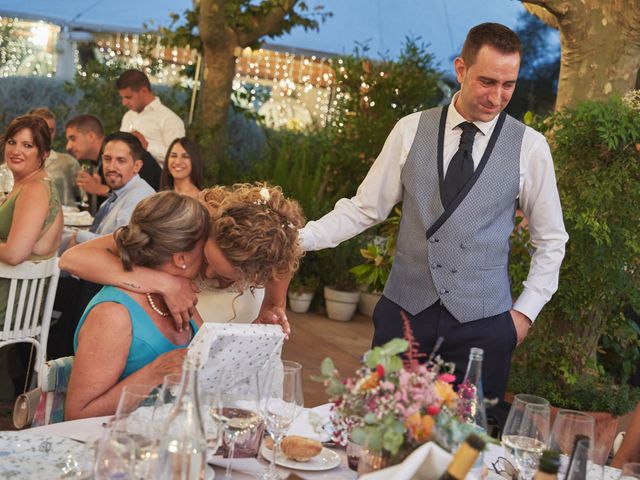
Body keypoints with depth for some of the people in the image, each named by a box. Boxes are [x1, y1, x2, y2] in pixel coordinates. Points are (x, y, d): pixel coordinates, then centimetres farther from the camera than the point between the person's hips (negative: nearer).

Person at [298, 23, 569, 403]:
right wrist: (298, 237, -7)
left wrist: (526, 311, 1)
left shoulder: (530, 146, -2)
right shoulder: (411, 131, 0)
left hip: (481, 320, -1)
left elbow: (551, 240, 7)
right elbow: (364, 209, 3)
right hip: (404, 310, 1)